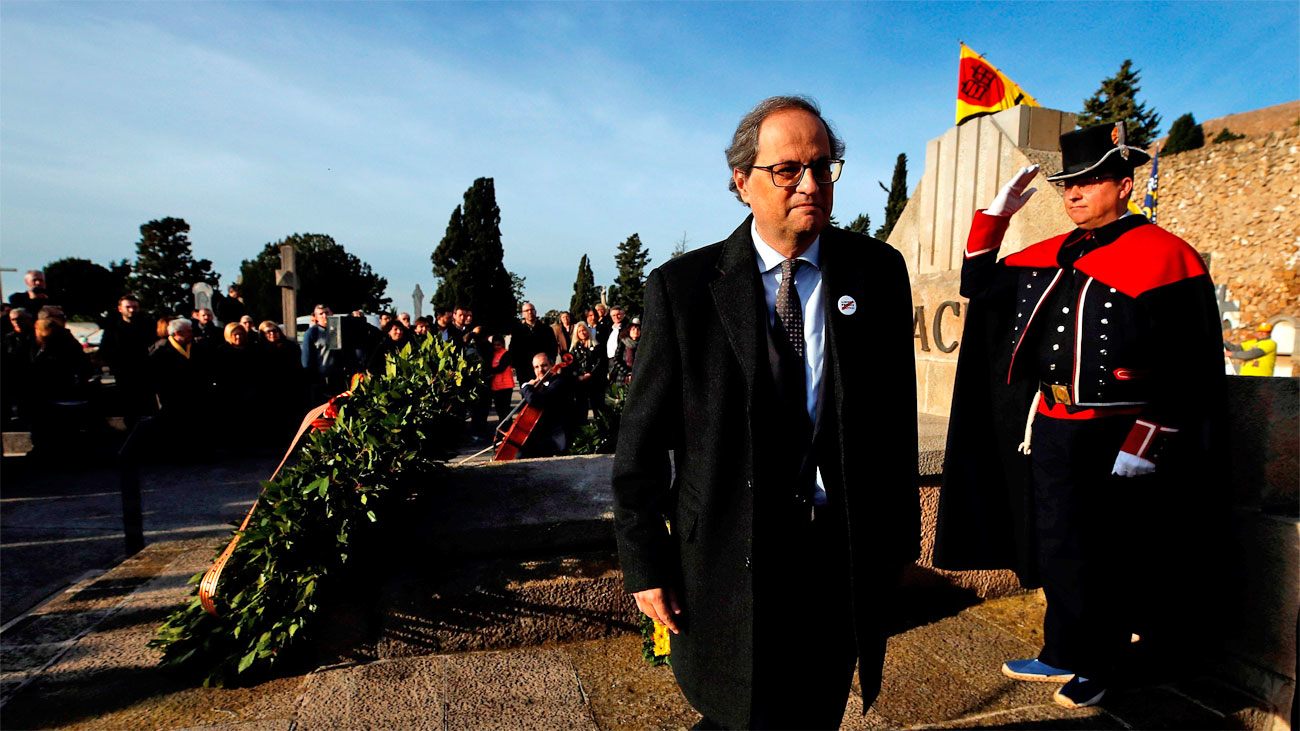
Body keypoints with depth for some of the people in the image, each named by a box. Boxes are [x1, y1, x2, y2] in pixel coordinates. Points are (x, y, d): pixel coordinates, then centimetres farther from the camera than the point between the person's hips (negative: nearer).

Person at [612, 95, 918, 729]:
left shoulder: (879, 272, 0)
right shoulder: (682, 287, -9)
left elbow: (897, 413, 4)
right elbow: (642, 438, -6)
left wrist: (899, 534, 8)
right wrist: (645, 564, -5)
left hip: (844, 556, 3)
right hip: (731, 557, -2)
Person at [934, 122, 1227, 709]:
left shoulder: (1164, 257, -9)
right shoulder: (1051, 258, 9)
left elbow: (1191, 371, -12)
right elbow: (980, 286, 18)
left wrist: (1144, 446, -17)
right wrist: (996, 214, 8)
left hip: (1114, 441, -6)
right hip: (1049, 433, 6)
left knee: (1103, 559, 9)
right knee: (1056, 549, 16)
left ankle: (1096, 669, 29)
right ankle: (1061, 655, 33)